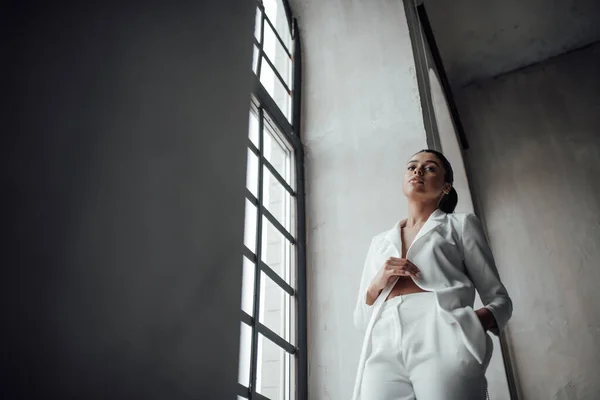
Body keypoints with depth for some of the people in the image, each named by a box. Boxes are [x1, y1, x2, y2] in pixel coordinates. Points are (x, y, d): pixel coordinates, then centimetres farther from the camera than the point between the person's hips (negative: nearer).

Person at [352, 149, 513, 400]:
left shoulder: (461, 225, 17)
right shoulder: (380, 242, 26)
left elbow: (499, 298, 11)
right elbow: (361, 319, 23)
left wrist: (475, 322, -11)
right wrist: (376, 284, 2)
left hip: (444, 341, -3)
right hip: (384, 352, 3)